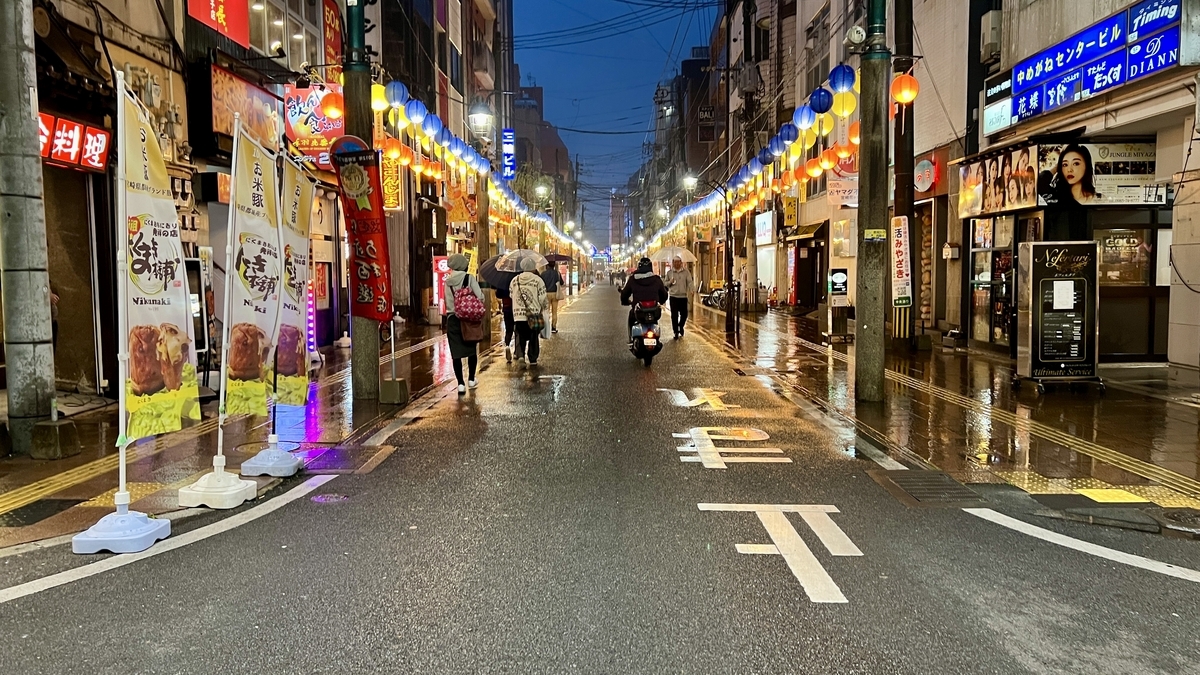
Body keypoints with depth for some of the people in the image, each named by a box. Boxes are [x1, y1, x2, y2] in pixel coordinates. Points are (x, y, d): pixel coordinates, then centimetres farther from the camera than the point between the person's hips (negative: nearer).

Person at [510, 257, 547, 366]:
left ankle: (520, 355, -8)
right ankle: (533, 359, 14)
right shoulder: (537, 280, -6)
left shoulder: (514, 280, 6)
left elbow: (511, 295, 13)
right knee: (534, 337, 9)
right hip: (534, 313, -2)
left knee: (520, 336, 12)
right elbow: (542, 298, -6)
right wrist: (542, 309, 12)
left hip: (518, 314, 2)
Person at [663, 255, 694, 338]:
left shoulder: (686, 272, 4)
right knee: (674, 315, -2)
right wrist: (670, 282, -8)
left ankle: (680, 326, 33)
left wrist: (692, 290, -22)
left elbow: (690, 282, -4)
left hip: (683, 296, 0)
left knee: (684, 314, 4)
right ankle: (676, 332, 7)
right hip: (673, 296, 0)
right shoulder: (669, 272, 8)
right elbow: (665, 283, 14)